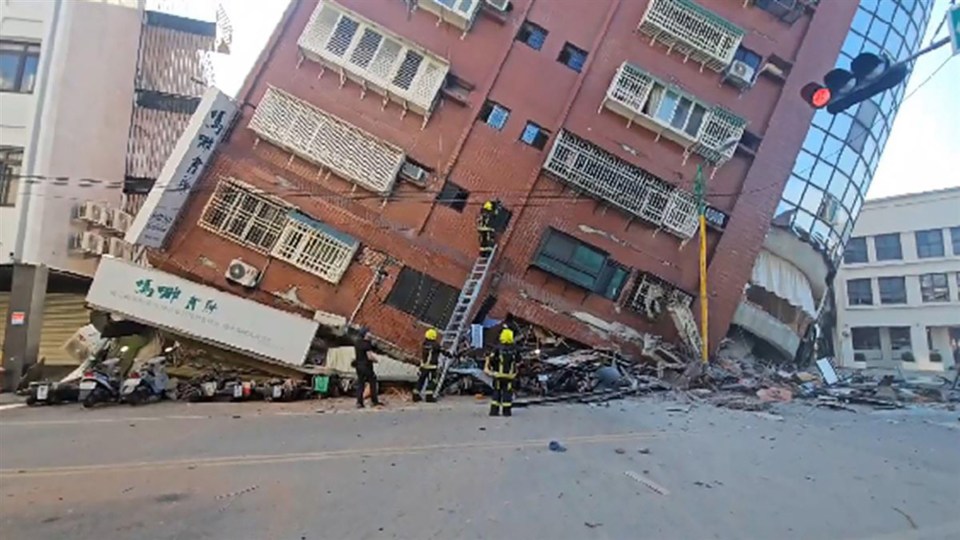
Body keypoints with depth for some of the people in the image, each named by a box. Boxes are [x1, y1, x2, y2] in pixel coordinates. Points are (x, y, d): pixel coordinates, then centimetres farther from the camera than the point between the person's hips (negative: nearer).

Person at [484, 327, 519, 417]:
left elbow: (490, 359, -14)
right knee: (507, 393, 9)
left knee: (496, 393, 9)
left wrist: (487, 368, -1)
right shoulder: (514, 350, -2)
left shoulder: (498, 349, -9)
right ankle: (506, 411, 9)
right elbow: (518, 361, 10)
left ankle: (494, 410, 9)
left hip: (498, 375, -1)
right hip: (510, 376, 1)